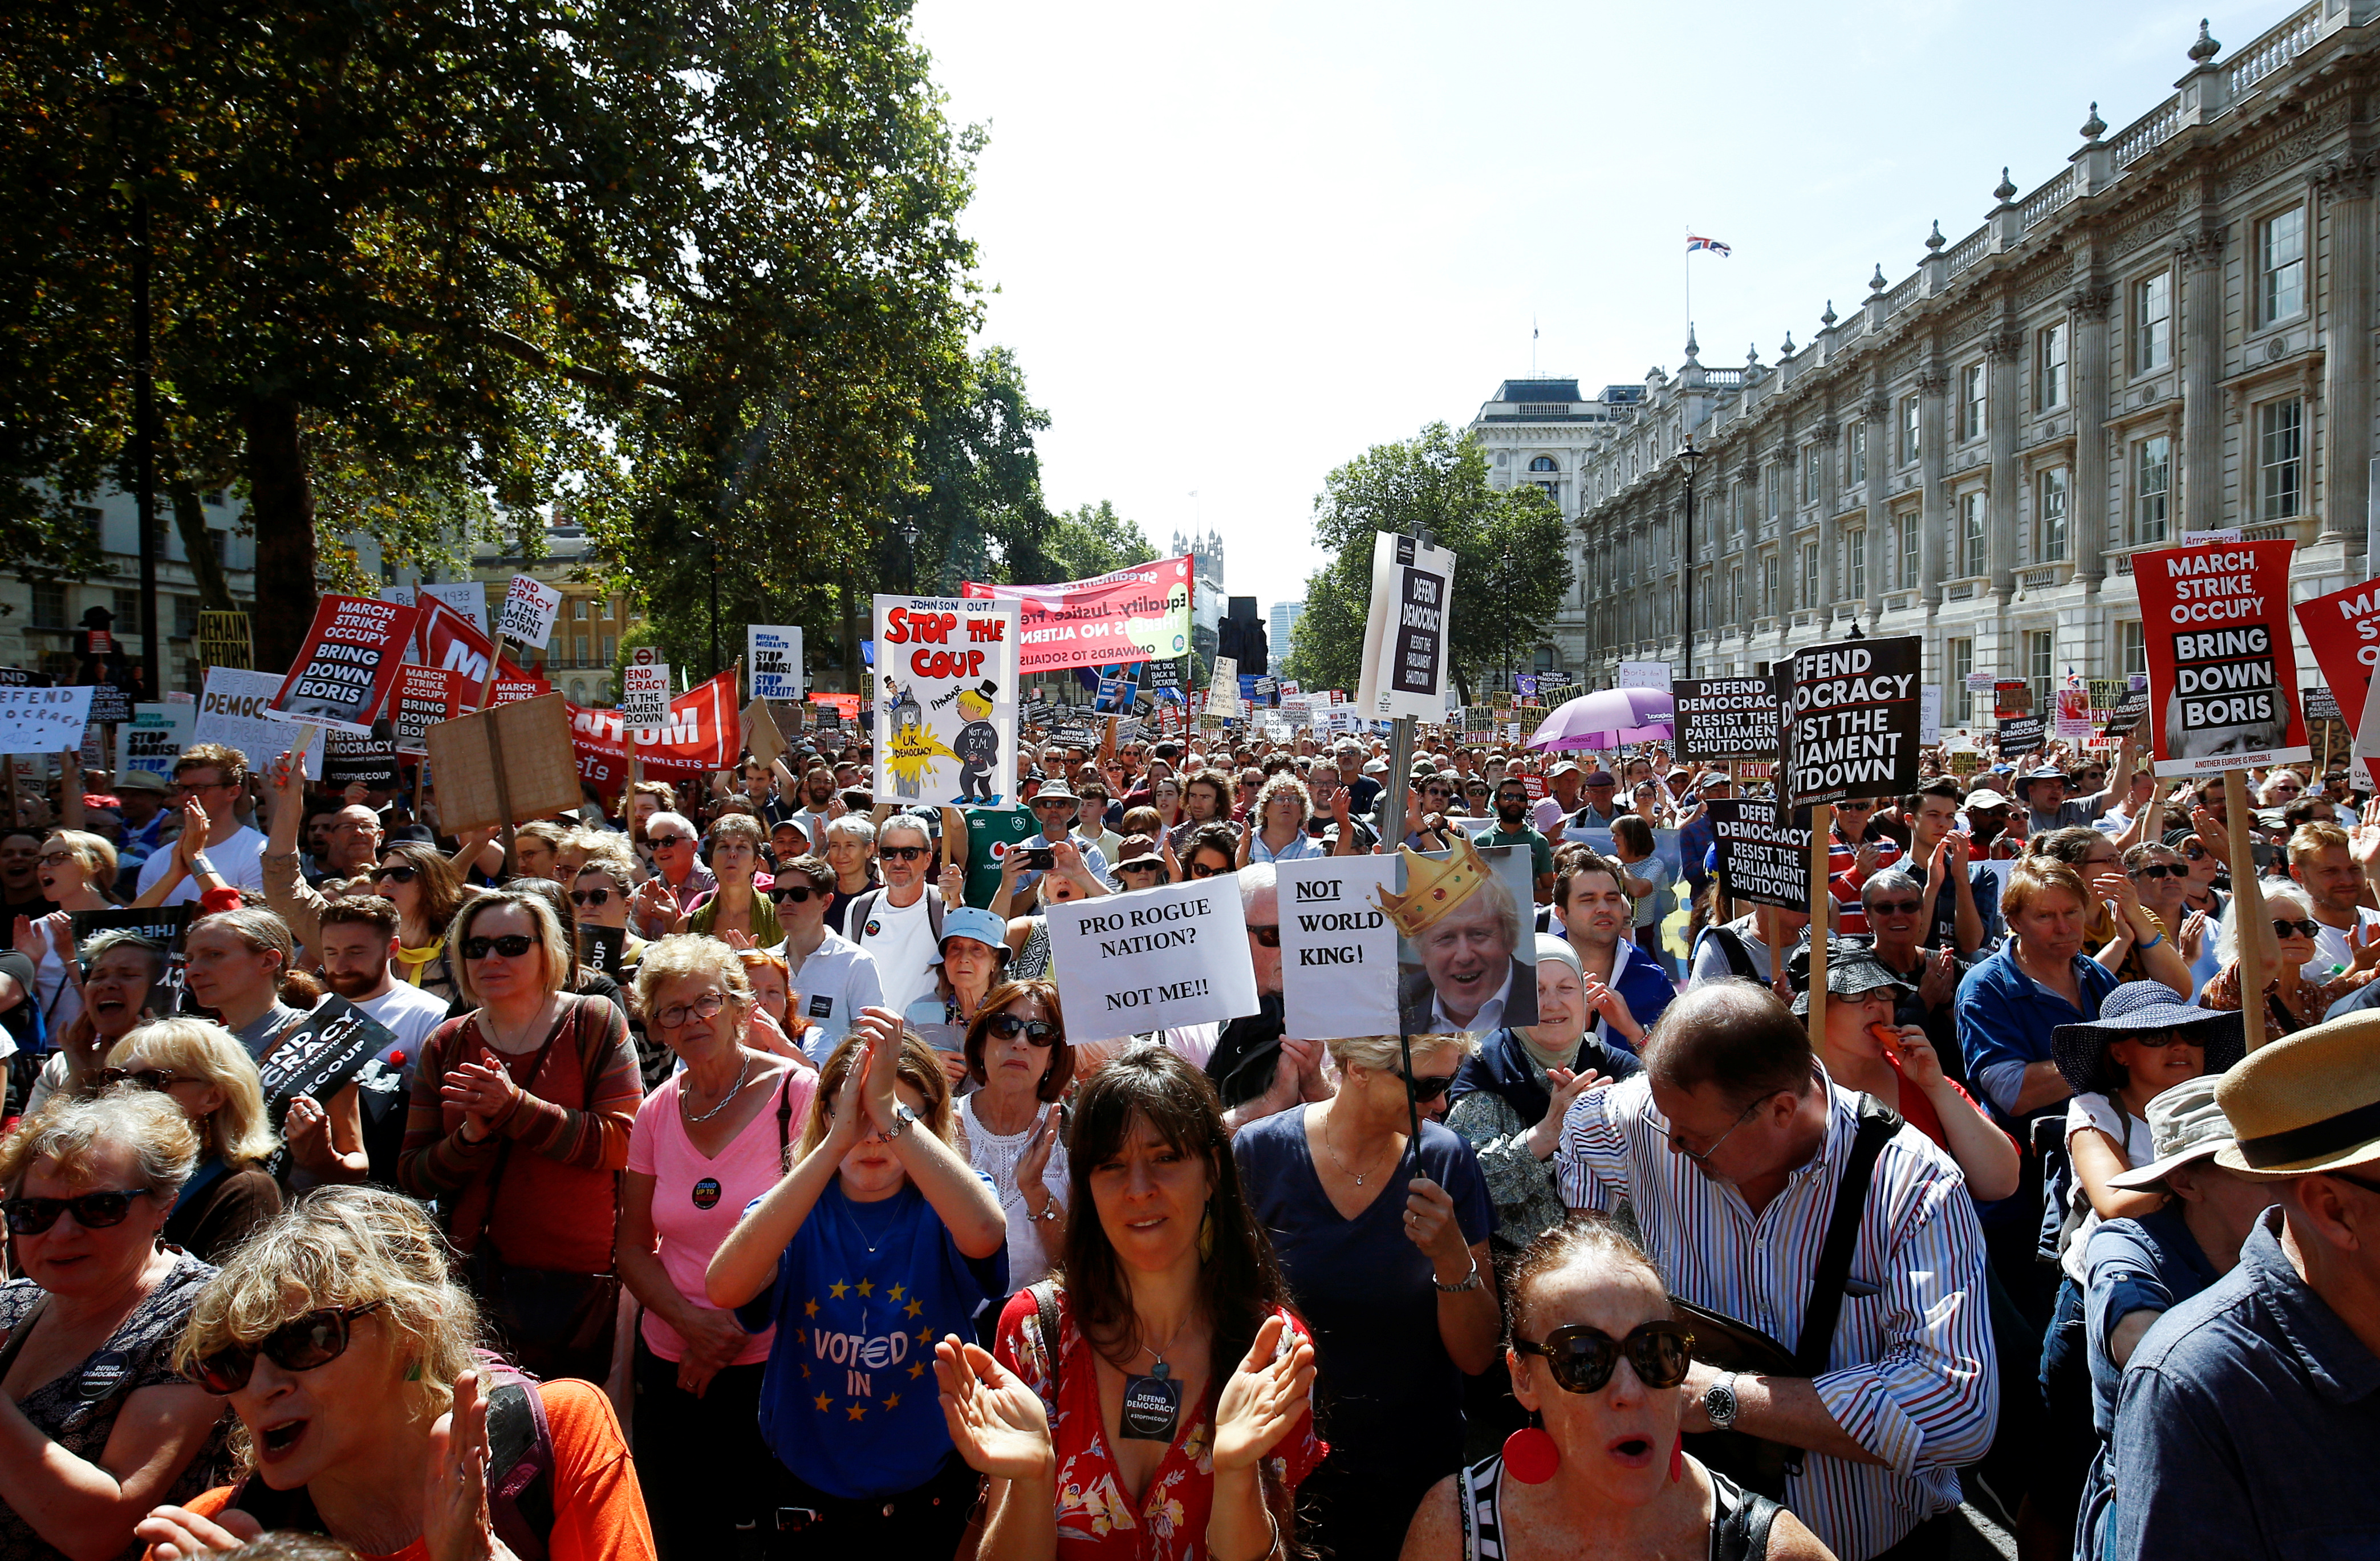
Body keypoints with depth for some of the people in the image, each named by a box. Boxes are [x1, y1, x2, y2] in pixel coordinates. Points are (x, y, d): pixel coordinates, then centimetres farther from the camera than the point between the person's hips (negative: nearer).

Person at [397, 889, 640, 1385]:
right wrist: (471, 1138, -16)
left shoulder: (594, 1022, -4)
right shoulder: (446, 1045, 7)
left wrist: (516, 1107, -23)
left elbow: (620, 1142, -15)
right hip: (474, 1280, 3)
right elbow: (412, 1176, 3)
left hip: (579, 1281, -3)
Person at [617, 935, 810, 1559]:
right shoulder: (657, 1112, 4)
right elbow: (633, 1247, 8)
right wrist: (689, 1321, -8)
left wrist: (738, 1331, -11)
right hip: (671, 1365, 4)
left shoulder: (796, 1092, -10)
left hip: (771, 1363, -4)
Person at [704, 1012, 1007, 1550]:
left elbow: (985, 1233, -39)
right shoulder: (793, 1210, -9)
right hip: (809, 1492, 1)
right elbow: (724, 1288, -32)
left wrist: (890, 1111, -40)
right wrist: (836, 1142, -38)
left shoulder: (942, 1207, -13)